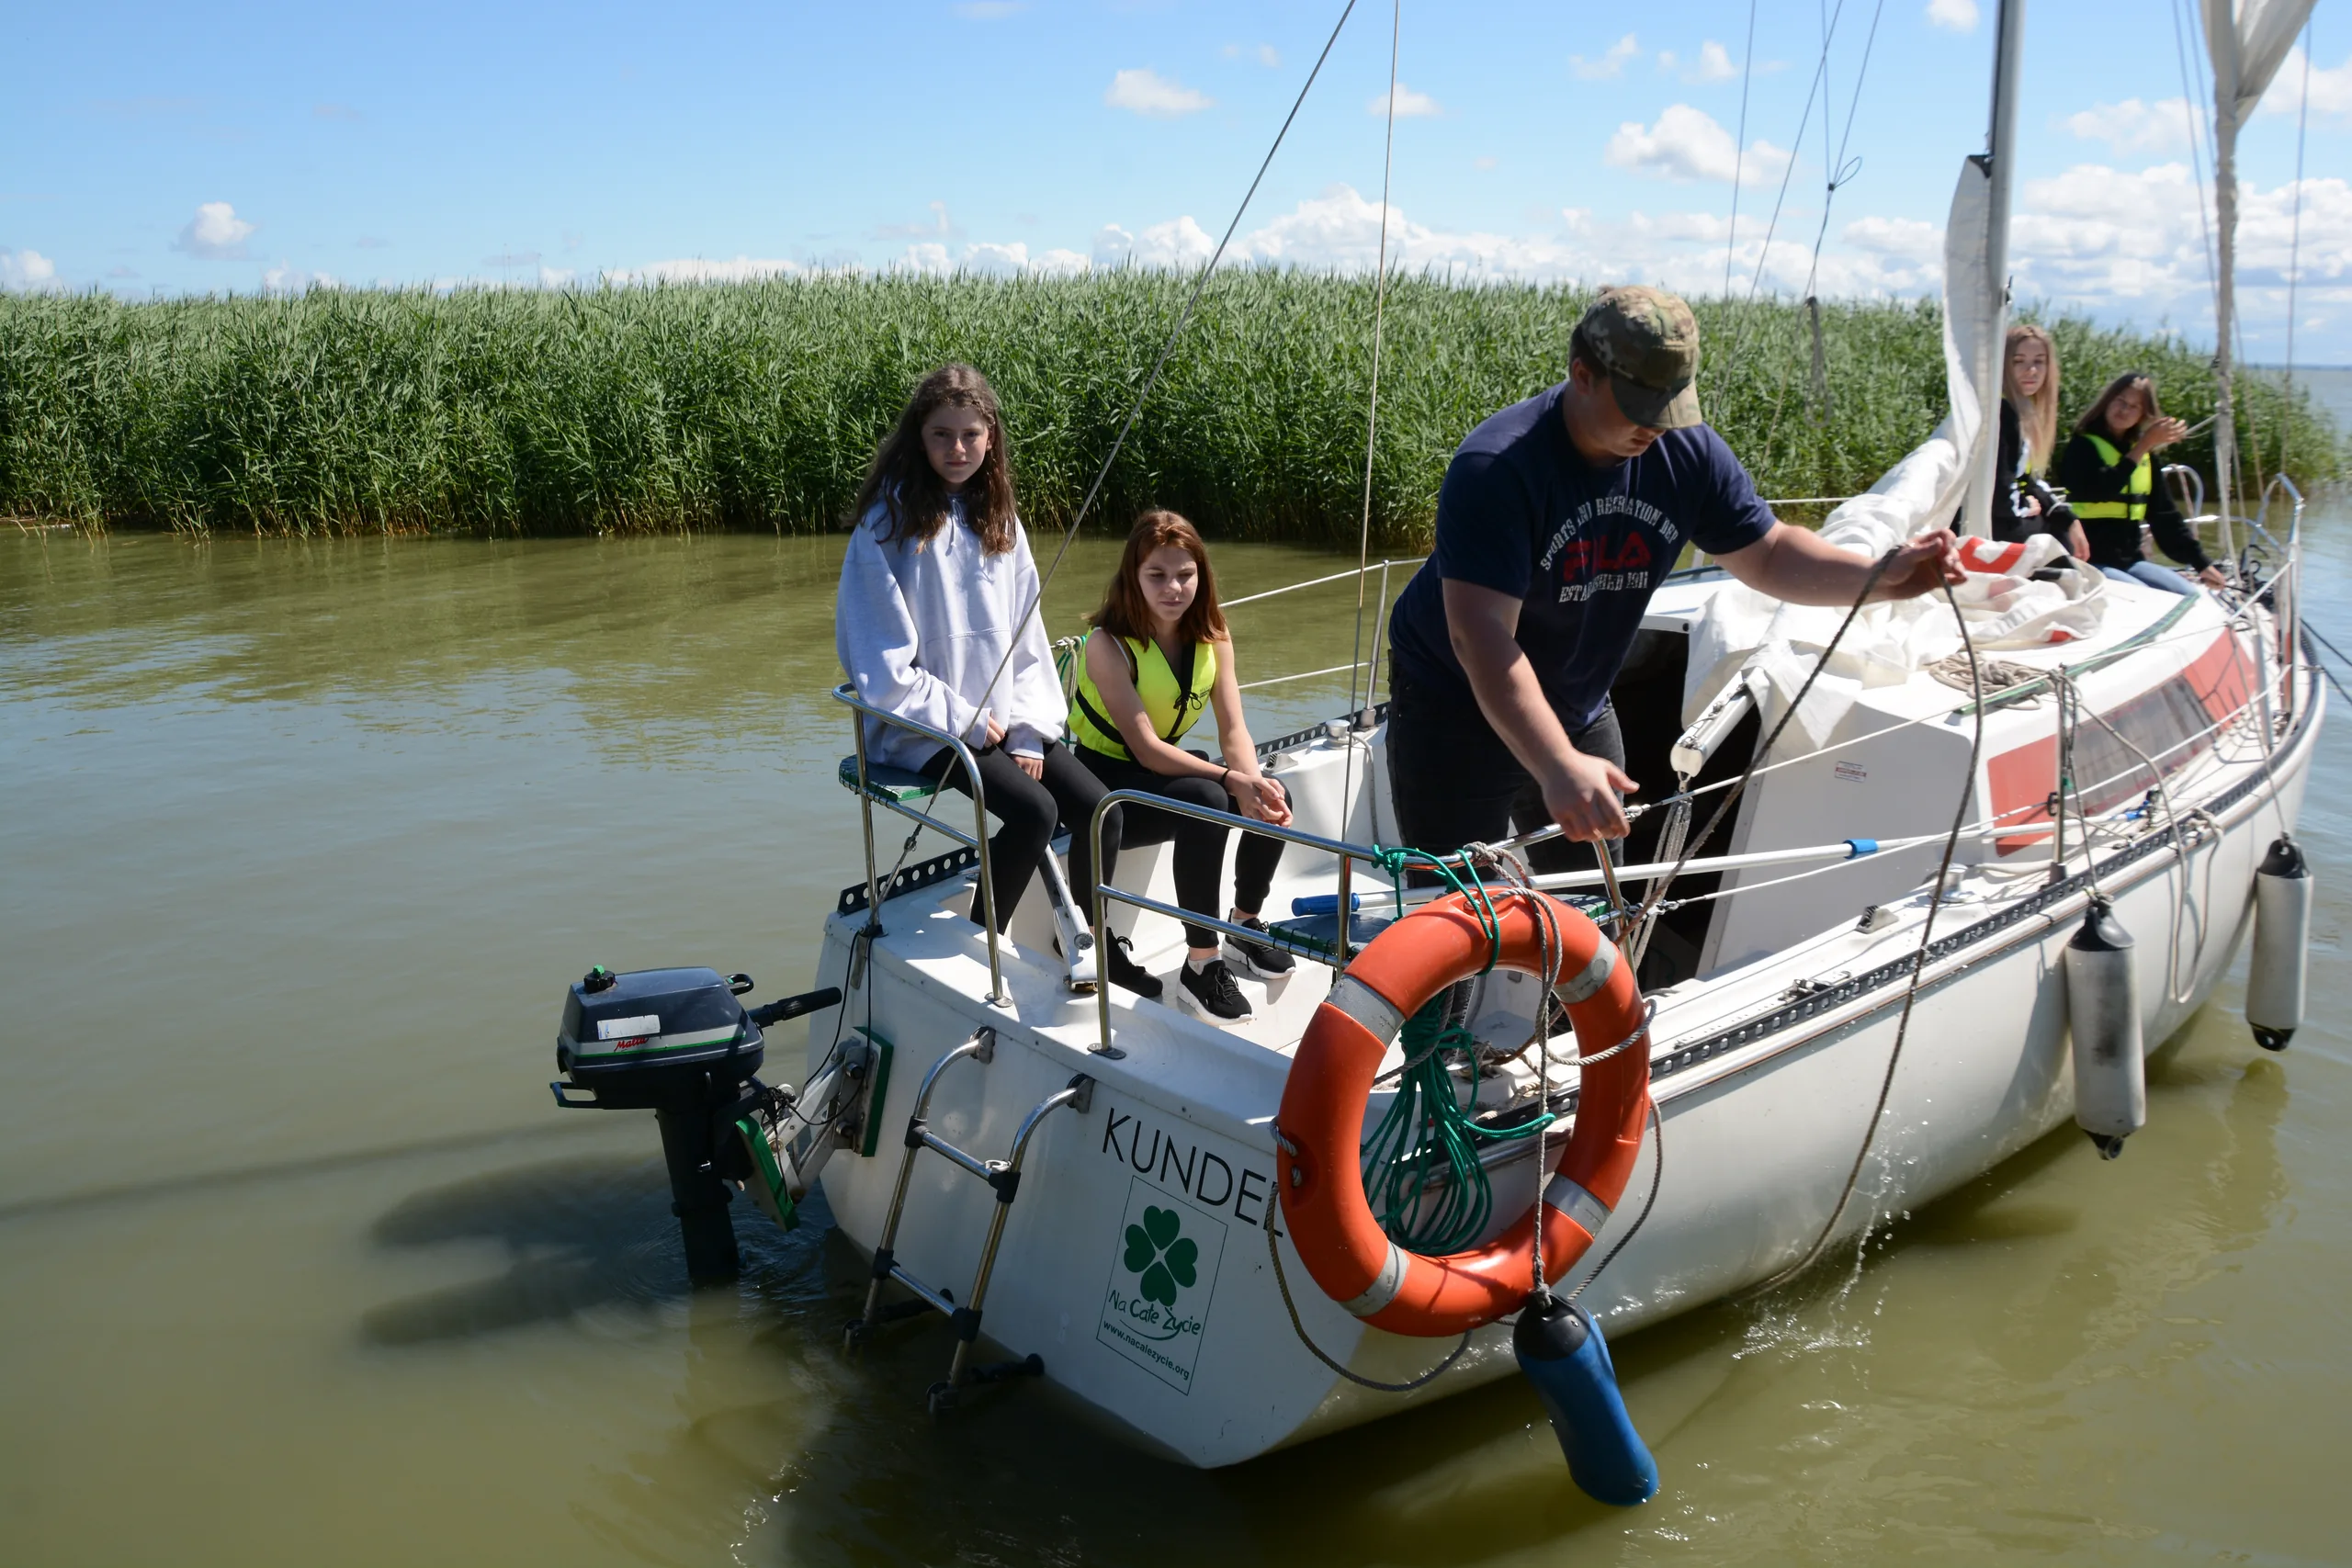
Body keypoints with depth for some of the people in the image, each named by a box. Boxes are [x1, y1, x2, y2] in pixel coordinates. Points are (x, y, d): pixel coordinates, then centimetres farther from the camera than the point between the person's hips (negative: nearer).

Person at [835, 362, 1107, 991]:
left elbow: (1026, 636, 9)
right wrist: (967, 722, -13)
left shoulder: (997, 518, 9)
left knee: (1096, 806, -11)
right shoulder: (890, 521, -10)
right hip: (924, 728, -6)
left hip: (1002, 719, 6)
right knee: (1034, 810, -24)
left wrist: (1028, 730, -3)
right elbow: (884, 667, -13)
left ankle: (1085, 942, 11)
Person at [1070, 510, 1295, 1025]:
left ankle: (1244, 927, 7)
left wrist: (1256, 782, -30)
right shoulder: (1109, 644, -22)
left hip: (1162, 770, 6)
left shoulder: (1212, 636, -2)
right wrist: (1233, 781, -35)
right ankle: (1200, 965, -24)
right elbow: (1145, 748, -27)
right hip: (1102, 783, -6)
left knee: (1274, 798, -16)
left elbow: (1233, 730, -9)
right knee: (1205, 803, -33)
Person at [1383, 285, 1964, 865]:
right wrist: (1558, 766, -49)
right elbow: (1482, 638, -37)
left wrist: (1883, 576, -18)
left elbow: (1768, 555, 2)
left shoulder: (1688, 452, -9)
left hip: (1579, 711, 6)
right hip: (1457, 704, -6)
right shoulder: (1497, 468, -30)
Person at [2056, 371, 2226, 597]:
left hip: (2130, 560, 7)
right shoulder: (2083, 445, -3)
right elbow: (2099, 490, -23)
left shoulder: (2146, 454, 15)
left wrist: (2201, 563, 13)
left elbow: (2165, 515, 16)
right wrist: (2142, 447, -18)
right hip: (2091, 561, -7)